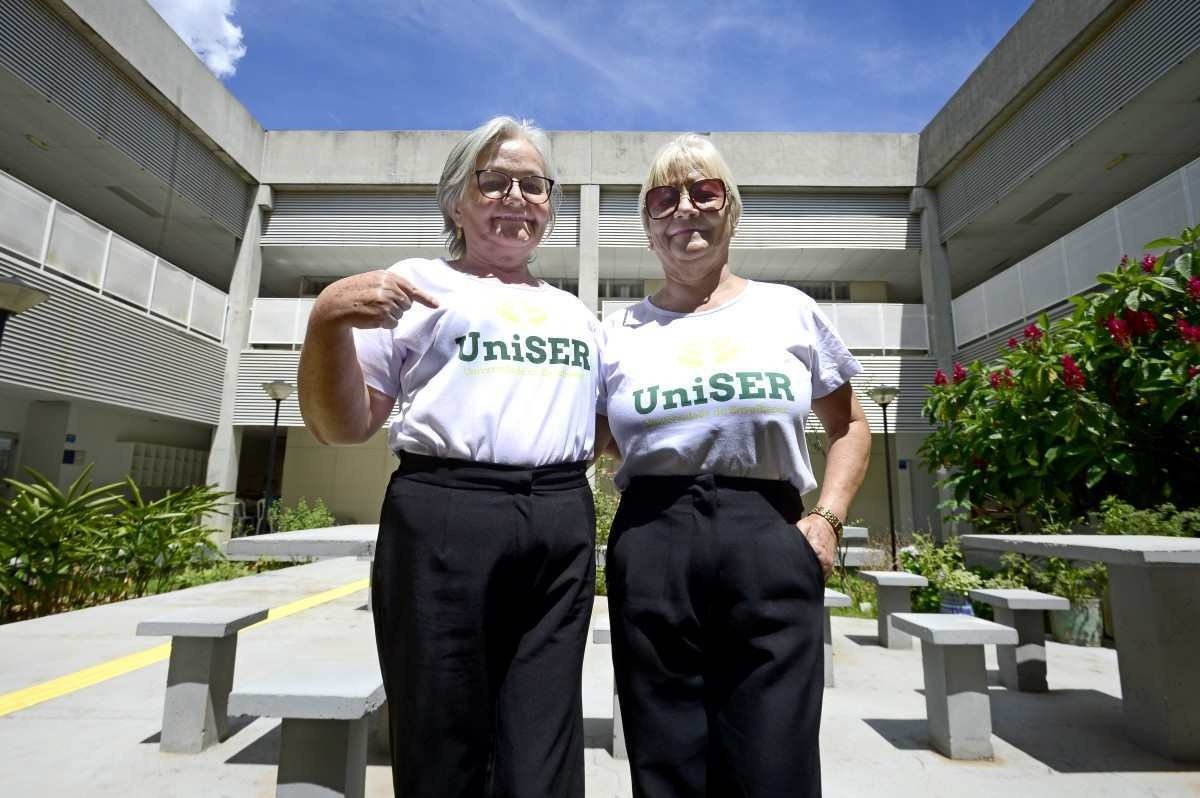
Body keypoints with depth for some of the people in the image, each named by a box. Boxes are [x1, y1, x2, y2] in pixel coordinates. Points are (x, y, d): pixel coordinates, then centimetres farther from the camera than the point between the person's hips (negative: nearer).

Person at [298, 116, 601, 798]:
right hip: (446, 519, -3)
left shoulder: (577, 313, 20)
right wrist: (328, 321, -14)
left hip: (562, 526, 4)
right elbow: (342, 428, 0)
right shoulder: (418, 284, 6)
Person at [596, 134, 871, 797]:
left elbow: (849, 427, 15)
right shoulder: (619, 332, 10)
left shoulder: (788, 309, 10)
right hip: (651, 544, 1)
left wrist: (826, 518, 3)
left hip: (768, 537, 0)